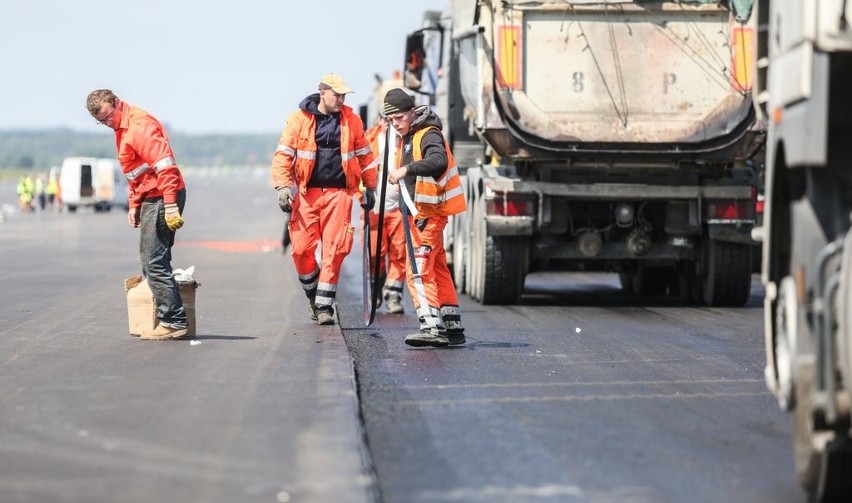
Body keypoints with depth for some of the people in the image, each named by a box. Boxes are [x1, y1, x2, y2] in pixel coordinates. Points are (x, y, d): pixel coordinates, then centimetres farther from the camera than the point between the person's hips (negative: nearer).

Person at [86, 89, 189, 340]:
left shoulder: (139, 126, -16)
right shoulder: (123, 129, 17)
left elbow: (165, 166, -23)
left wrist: (170, 206, -27)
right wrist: (134, 205, 19)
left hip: (161, 199, -11)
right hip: (149, 199, 11)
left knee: (154, 263, -11)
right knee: (152, 262, 11)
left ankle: (174, 321, -9)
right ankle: (170, 318, 12)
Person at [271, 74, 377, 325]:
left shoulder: (351, 120, 7)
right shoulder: (299, 119, 1)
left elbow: (364, 155, 16)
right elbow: (283, 154, 0)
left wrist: (370, 187, 18)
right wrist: (283, 186, -10)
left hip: (339, 193, 1)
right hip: (306, 193, -1)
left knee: (334, 251, -5)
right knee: (301, 248, -5)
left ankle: (324, 305, 1)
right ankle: (312, 294, 19)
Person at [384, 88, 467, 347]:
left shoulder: (428, 134, -14)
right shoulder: (406, 138, 17)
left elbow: (438, 161, -35)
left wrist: (406, 169, -45)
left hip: (429, 213, -10)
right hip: (419, 213, 10)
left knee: (418, 270, -17)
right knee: (438, 270, 13)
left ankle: (432, 327, -23)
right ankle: (453, 328, 18)